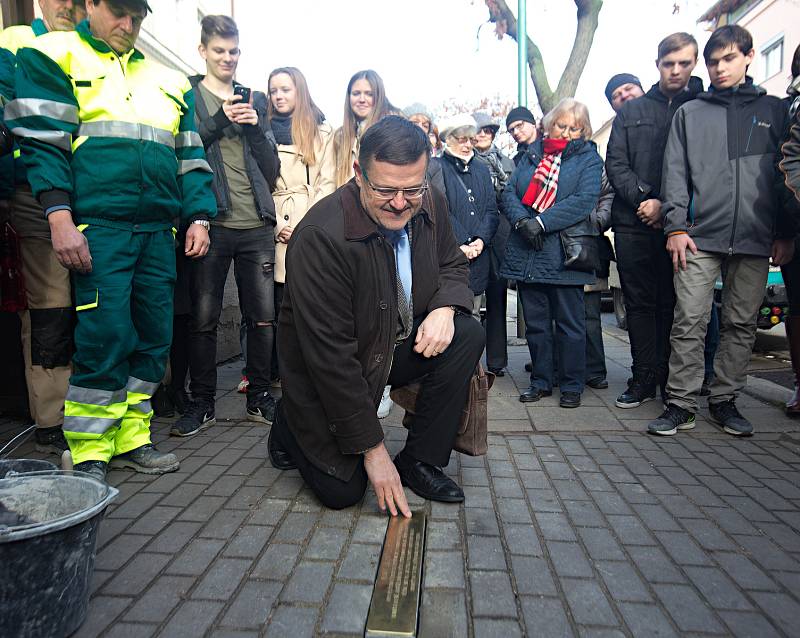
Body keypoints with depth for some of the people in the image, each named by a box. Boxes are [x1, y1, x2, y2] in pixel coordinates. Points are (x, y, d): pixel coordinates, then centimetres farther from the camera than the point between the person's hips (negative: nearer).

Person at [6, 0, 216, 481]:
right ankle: (89, 455, 5)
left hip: (157, 229, 5)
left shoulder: (169, 81, 23)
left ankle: (130, 439, 17)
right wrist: (60, 218, -14)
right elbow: (42, 140, -2)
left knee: (155, 336, 4)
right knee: (106, 337, -10)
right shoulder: (55, 56, 10)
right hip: (98, 227, -5)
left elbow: (191, 158, 19)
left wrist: (198, 218, 6)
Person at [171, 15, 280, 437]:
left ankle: (259, 399, 17)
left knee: (263, 317, 4)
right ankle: (202, 403, 14)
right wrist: (219, 120, -10)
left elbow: (272, 169, 13)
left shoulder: (254, 100, 18)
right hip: (211, 223, -2)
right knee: (203, 318, -1)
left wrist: (255, 127, -2)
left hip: (256, 225, 3)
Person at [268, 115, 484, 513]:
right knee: (343, 491, -9)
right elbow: (330, 354, -28)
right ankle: (292, 425, 24)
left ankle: (420, 461, -5)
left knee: (468, 335, -19)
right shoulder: (321, 237, -30)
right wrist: (373, 449, -23)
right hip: (327, 373, -5)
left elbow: (452, 265, 9)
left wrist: (445, 308, -17)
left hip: (400, 343, 6)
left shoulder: (430, 204, -9)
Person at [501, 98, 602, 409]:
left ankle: (572, 385, 17)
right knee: (535, 322, 10)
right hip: (526, 252, 4)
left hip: (564, 254, -3)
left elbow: (585, 200, -12)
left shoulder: (588, 158, 4)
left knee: (570, 322, 4)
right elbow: (509, 192, 6)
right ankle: (541, 380, 24)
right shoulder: (531, 154, 15)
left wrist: (541, 222, -19)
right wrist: (522, 221, -13)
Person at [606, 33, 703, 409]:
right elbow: (615, 163, 6)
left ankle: (671, 379, 12)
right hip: (633, 223, 2)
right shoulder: (631, 111, 15)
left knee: (673, 303, 2)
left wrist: (668, 208, -11)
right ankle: (644, 378, 11)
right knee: (639, 302, 3)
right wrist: (643, 199, -9)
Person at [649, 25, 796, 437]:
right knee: (689, 322, -6)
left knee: (741, 324, 5)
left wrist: (785, 234, 5)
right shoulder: (690, 113, 14)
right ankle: (681, 404, 1)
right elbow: (675, 173, 6)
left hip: (755, 239, 2)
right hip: (700, 236, -1)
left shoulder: (774, 110, 16)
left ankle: (725, 400, 17)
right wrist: (676, 226, -7)